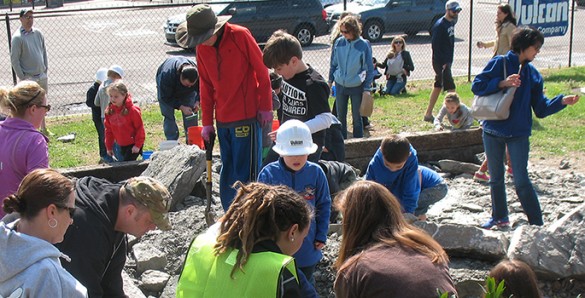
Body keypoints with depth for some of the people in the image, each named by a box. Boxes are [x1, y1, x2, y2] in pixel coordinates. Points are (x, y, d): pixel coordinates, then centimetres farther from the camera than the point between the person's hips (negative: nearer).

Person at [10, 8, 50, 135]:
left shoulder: (38, 33, 4)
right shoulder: (17, 37, -13)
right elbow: (14, 59, -12)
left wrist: (45, 68, 8)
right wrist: (22, 77, -13)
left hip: (42, 76, 6)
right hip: (28, 78, -6)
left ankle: (43, 129, 31)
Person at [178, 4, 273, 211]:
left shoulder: (240, 36, -11)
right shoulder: (201, 48, 5)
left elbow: (262, 70, -6)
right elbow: (206, 87, 12)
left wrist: (265, 107, -5)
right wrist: (207, 122, 11)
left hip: (247, 116, -6)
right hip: (222, 119, 6)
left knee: (245, 172, -4)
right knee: (227, 172, 13)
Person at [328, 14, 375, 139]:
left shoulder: (364, 45, -13)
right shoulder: (339, 43, -5)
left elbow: (369, 69, -7)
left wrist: (367, 89, -9)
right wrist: (330, 81, 10)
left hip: (357, 87, -3)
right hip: (340, 85, 3)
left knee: (357, 117, 7)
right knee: (341, 116, 13)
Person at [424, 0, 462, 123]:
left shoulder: (451, 22, 11)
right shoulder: (440, 25, -16)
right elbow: (435, 45, -19)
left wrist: (449, 61, 13)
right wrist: (442, 63, -19)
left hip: (447, 61, 9)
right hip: (441, 62, -9)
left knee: (438, 86, 13)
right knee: (450, 88, -7)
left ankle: (428, 114, 20)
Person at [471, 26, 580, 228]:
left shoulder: (533, 74, 5)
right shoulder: (499, 63, -4)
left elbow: (541, 109, 4)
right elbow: (477, 86, -11)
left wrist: (562, 101, -11)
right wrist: (502, 83, -21)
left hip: (519, 134, 1)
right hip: (493, 130, 0)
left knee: (521, 181, -5)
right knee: (495, 178, 12)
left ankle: (537, 223, 4)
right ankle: (499, 217, 29)